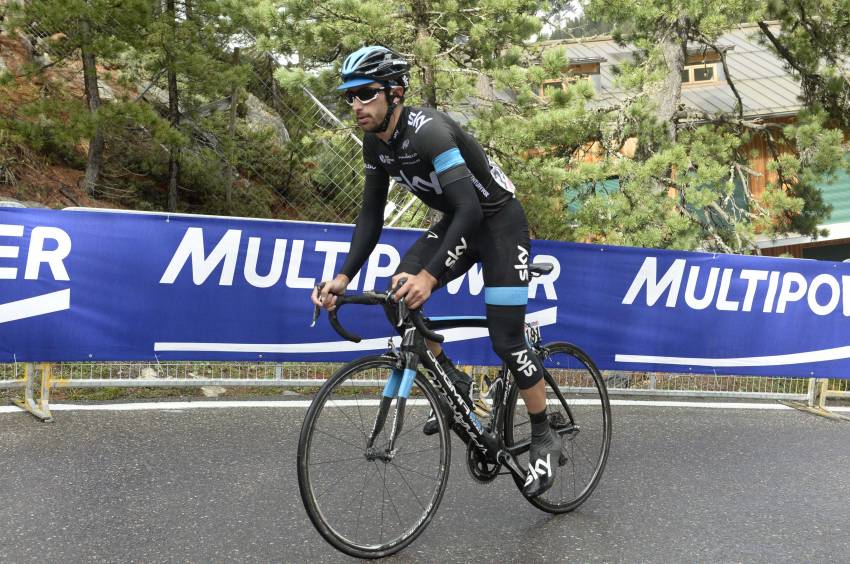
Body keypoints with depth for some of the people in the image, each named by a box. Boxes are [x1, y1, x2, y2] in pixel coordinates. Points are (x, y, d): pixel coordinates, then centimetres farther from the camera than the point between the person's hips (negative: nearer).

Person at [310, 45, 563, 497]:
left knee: (506, 341, -11)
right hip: (457, 221, 8)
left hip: (499, 221, -7)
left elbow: (471, 209, -39)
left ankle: (545, 441, 9)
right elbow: (371, 215, 0)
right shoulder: (376, 142, -5)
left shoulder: (428, 130, -31)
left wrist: (430, 276, -47)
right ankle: (452, 382, 6)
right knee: (396, 294, -13)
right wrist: (343, 277, -11)